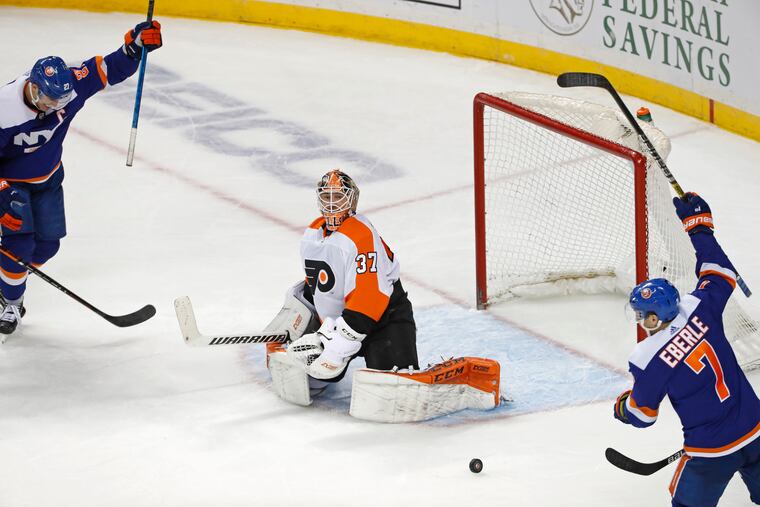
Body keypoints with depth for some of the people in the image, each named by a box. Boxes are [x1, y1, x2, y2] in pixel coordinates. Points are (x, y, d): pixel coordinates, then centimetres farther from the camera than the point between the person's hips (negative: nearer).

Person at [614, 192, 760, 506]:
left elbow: (641, 414, -4)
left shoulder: (649, 359, -17)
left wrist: (622, 406, 19)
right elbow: (720, 273, 13)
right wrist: (699, 225, 20)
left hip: (712, 451, -5)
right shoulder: (699, 310, -7)